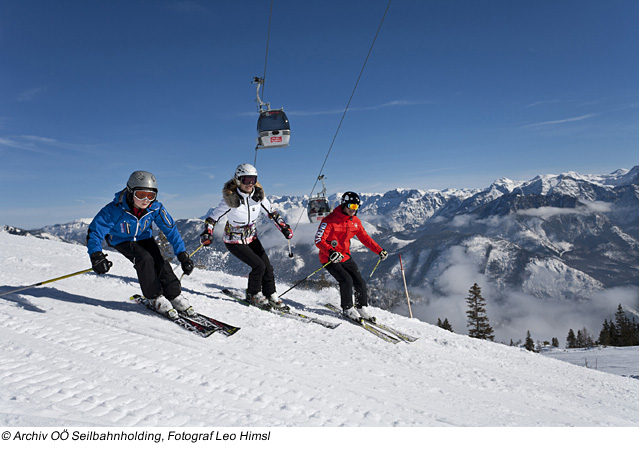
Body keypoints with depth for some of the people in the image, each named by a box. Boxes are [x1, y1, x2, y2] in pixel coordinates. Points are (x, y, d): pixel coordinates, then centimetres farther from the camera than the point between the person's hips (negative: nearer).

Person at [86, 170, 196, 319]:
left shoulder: (155, 208, -26)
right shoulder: (115, 209, -34)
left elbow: (171, 230, -19)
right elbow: (95, 231, -32)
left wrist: (182, 255, -26)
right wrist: (96, 255, -50)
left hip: (144, 237, 3)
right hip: (122, 240, -3)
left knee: (159, 260, -19)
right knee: (144, 258, -27)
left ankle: (175, 296, -7)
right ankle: (156, 298, -14)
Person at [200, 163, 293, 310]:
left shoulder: (258, 195, -10)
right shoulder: (230, 200, -24)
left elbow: (271, 212, 3)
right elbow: (212, 218, -17)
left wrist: (284, 227, -4)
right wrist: (207, 233, -34)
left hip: (251, 238, 5)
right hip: (234, 241, -5)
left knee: (267, 266, -3)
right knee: (258, 266, -16)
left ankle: (271, 296, 17)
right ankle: (253, 295, 9)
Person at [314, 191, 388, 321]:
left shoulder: (355, 221, 1)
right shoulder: (330, 220, -19)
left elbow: (364, 237, 11)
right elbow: (319, 240, -25)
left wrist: (379, 250, 3)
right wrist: (330, 252, -43)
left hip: (345, 257, 6)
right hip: (329, 259, -6)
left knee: (360, 282, 0)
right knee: (346, 280, -20)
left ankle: (362, 308, 21)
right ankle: (348, 309, 2)